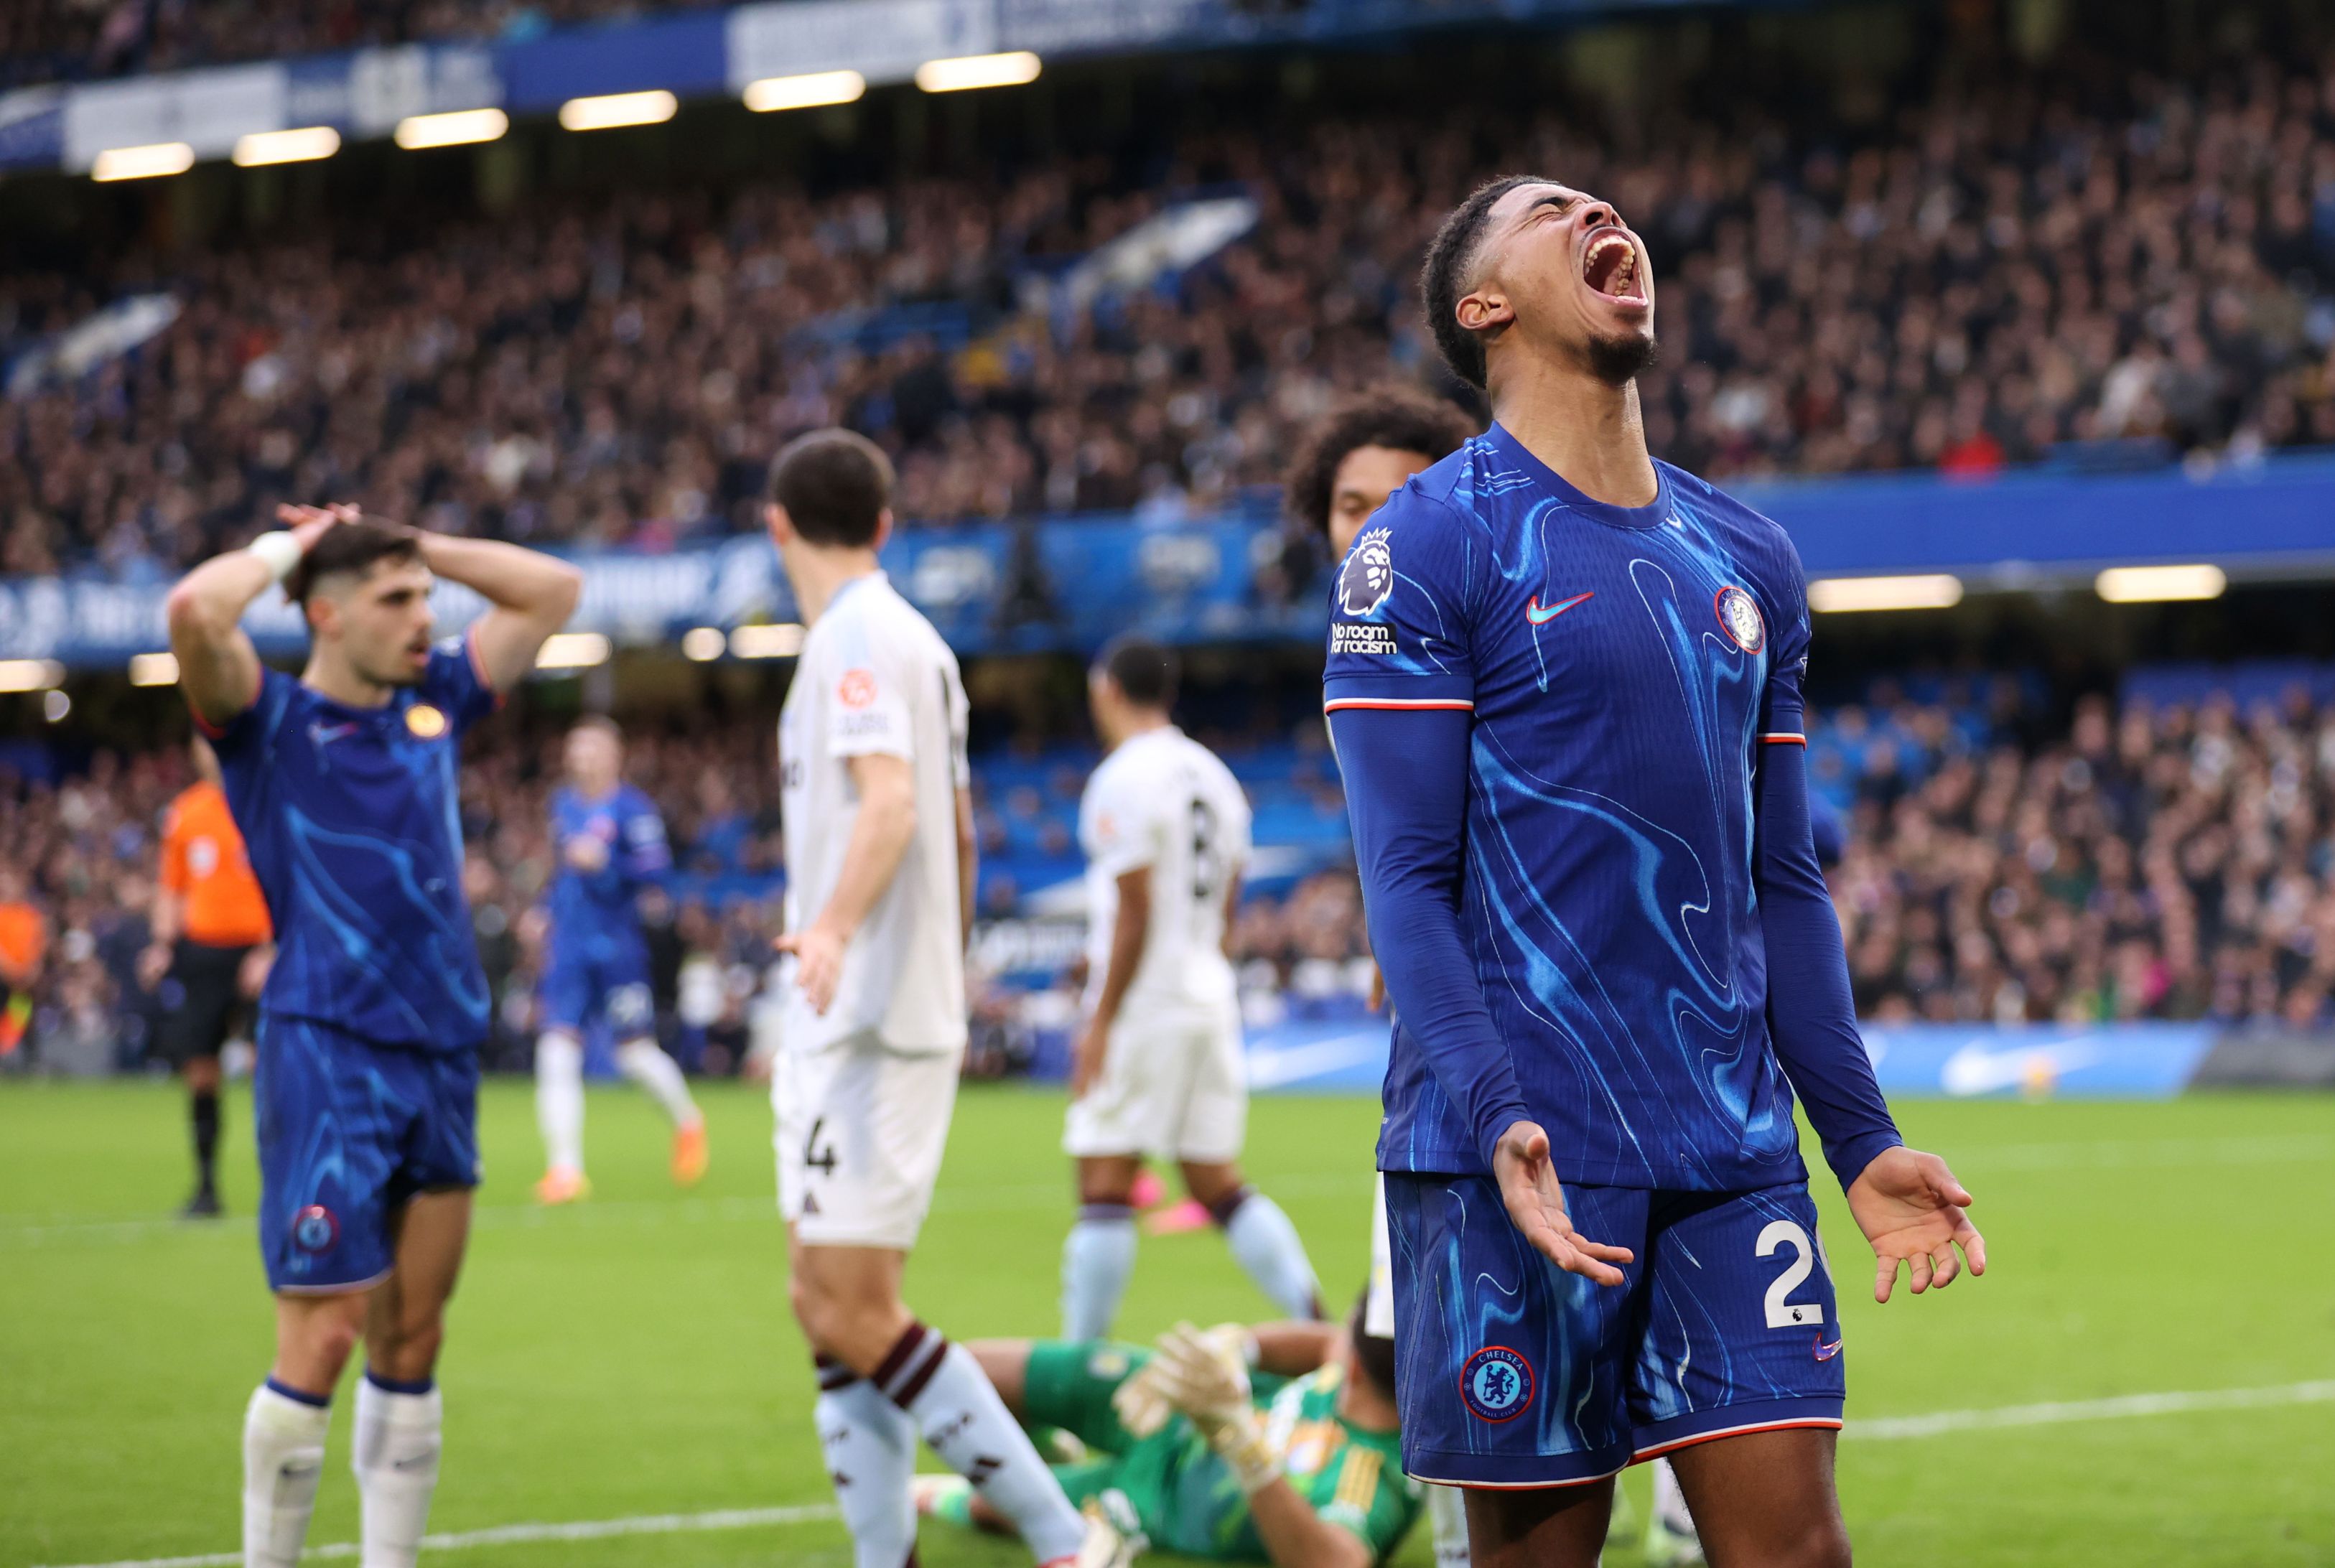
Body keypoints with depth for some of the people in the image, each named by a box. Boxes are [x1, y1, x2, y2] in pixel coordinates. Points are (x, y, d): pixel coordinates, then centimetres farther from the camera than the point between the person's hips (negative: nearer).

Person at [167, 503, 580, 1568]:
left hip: (442, 1055, 6)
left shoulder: (434, 705, 14)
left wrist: (411, 545, 14)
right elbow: (195, 611, -22)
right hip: (325, 1053, -6)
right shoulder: (269, 723, -3)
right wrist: (283, 548, -4)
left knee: (411, 1342, 7)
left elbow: (552, 589, 22)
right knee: (322, 1338, -8)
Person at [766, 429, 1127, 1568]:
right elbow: (959, 829, 24)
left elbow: (891, 801, -25)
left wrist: (834, 925, -39)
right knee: (827, 1306, 9)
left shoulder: (857, 638, -11)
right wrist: (947, 971, 36)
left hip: (868, 1025, -10)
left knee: (855, 1314, -12)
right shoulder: (917, 642, 17)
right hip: (855, 1021, 10)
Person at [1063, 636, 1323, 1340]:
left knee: (1105, 1188, -6)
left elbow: (1134, 912, -16)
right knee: (1220, 1188, 11)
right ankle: (1321, 1327, 1)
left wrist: (1100, 1023, -13)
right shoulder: (1215, 777, 15)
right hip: (1211, 999, 8)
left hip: (1143, 1008, -8)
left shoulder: (1124, 780, -11)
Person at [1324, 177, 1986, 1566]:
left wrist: (1862, 1140, 12)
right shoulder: (1430, 546, -3)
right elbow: (1409, 880, -8)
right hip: (1524, 1161, -5)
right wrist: (1494, 1117, -22)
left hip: (1733, 1152, 5)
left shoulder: (1749, 561, 16)